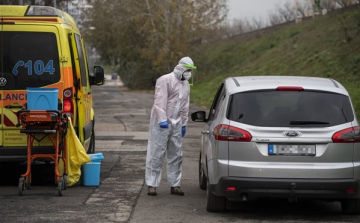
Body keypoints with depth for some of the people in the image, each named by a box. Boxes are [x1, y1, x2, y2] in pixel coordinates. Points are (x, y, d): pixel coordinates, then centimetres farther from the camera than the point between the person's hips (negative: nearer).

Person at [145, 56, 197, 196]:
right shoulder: (165, 80, -10)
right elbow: (160, 101, -17)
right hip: (161, 123, -8)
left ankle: (174, 185, 16)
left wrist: (184, 124, 19)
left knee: (176, 155, 9)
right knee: (156, 154, -5)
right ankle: (152, 185, -1)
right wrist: (162, 120, -23)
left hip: (176, 124, 8)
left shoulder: (186, 85, 16)